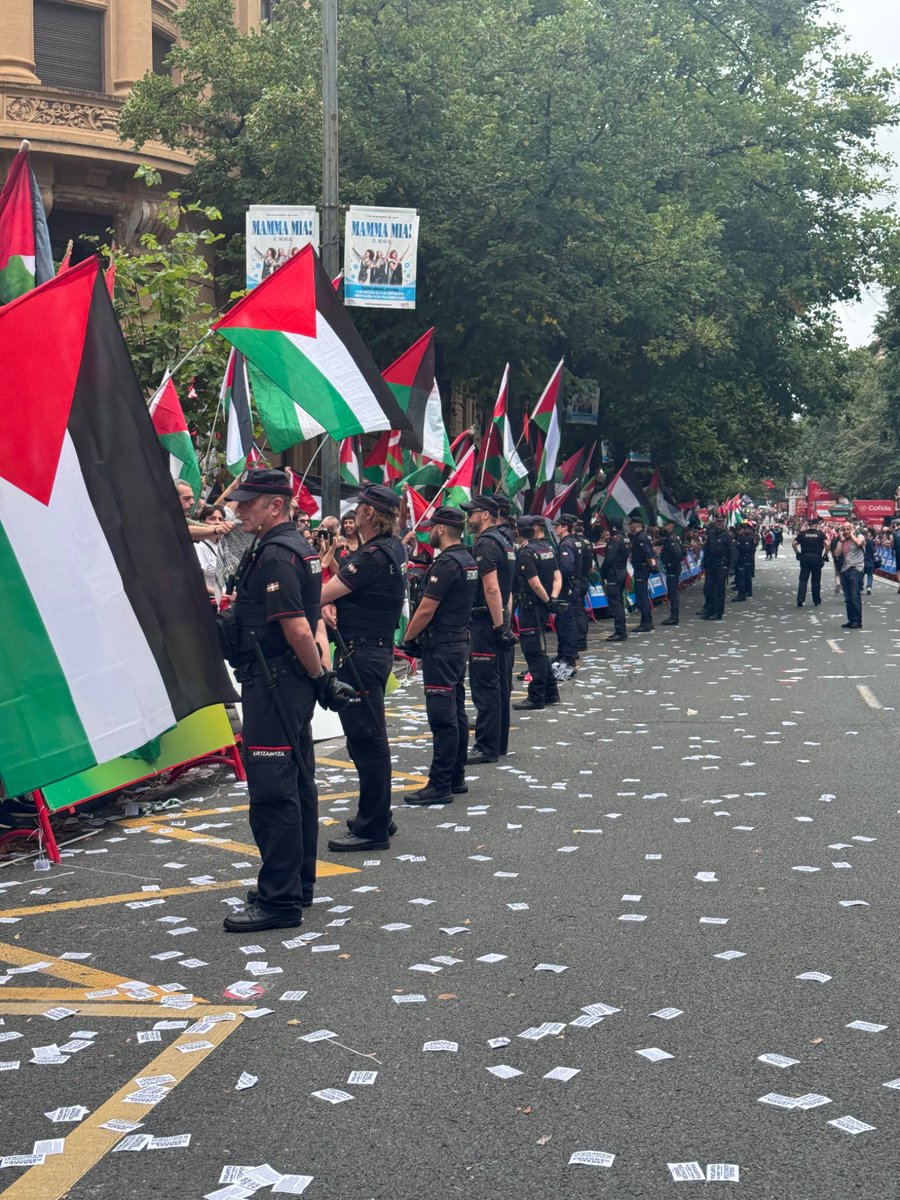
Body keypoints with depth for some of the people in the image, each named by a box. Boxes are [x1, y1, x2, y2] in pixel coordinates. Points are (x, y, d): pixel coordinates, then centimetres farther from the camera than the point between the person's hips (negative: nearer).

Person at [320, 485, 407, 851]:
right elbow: (344, 587, 14)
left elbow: (321, 594, -18)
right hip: (376, 650, 11)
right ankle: (378, 816, 28)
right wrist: (331, 603, -3)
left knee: (366, 738, -6)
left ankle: (373, 828, -2)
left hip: (360, 654, -11)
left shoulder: (374, 557, -20)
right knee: (369, 737, 18)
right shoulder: (394, 547, 11)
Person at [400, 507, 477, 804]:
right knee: (456, 713, 14)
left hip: (441, 646, -10)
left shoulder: (446, 563, -18)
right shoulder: (468, 560, 12)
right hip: (460, 640, 10)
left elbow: (426, 610, -19)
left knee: (442, 717, -8)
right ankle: (456, 777, 22)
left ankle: (440, 785, -6)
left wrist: (408, 639, -5)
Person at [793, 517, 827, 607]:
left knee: (803, 580, 2)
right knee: (816, 581, 9)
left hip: (805, 558, 1)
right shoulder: (820, 534, -2)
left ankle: (800, 600, -9)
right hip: (817, 558, -1)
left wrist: (797, 553, 6)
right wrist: (825, 555, -3)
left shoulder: (803, 533, 2)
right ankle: (817, 601, 16)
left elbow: (794, 543, -4)